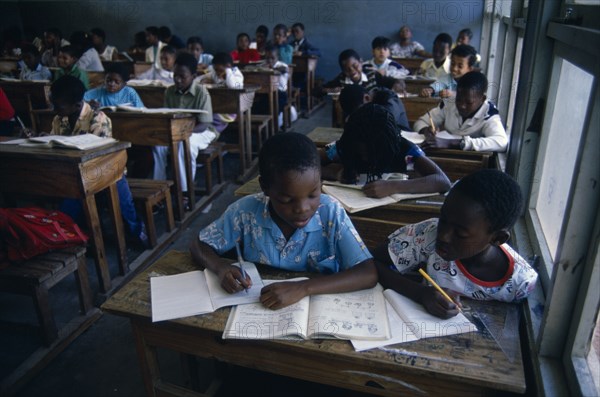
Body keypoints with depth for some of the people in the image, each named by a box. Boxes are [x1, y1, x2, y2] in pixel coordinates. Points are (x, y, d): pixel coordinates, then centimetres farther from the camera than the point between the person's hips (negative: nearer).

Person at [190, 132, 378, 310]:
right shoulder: (246, 211, -14)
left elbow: (369, 274, -22)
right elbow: (200, 246, -1)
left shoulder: (331, 213, -17)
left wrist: (303, 288, -32)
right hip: (258, 309, 1)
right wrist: (222, 268, -21)